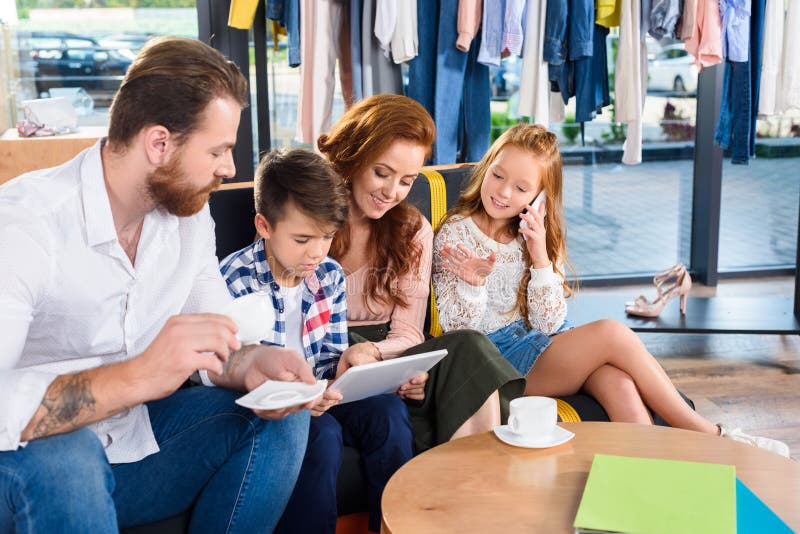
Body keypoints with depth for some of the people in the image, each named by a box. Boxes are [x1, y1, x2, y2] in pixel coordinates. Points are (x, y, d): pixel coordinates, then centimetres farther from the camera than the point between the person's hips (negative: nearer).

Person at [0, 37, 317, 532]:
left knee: (281, 414, -8)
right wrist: (135, 377, -45)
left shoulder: (190, 215, -3)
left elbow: (219, 342, 2)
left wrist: (254, 365, -20)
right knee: (62, 456, -37)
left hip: (133, 442, 6)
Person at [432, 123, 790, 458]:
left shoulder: (536, 236, 8)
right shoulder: (454, 234, -5)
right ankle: (707, 434, -10)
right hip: (497, 358, -5)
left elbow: (549, 325, -2)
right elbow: (458, 329, -9)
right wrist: (474, 282, -27)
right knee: (612, 334, -24)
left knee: (617, 381, -28)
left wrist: (541, 258, -13)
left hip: (541, 345, 5)